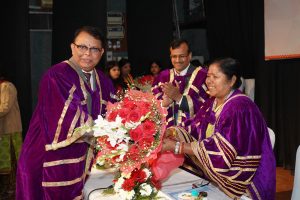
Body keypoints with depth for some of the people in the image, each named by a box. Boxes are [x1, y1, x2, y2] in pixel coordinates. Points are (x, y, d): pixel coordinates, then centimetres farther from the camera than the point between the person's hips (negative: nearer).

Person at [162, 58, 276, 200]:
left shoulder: (240, 108, -21)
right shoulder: (212, 102, 6)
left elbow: (219, 150, -27)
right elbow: (194, 129, 1)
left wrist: (177, 146, -26)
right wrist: (170, 132, -16)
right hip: (212, 173, 7)